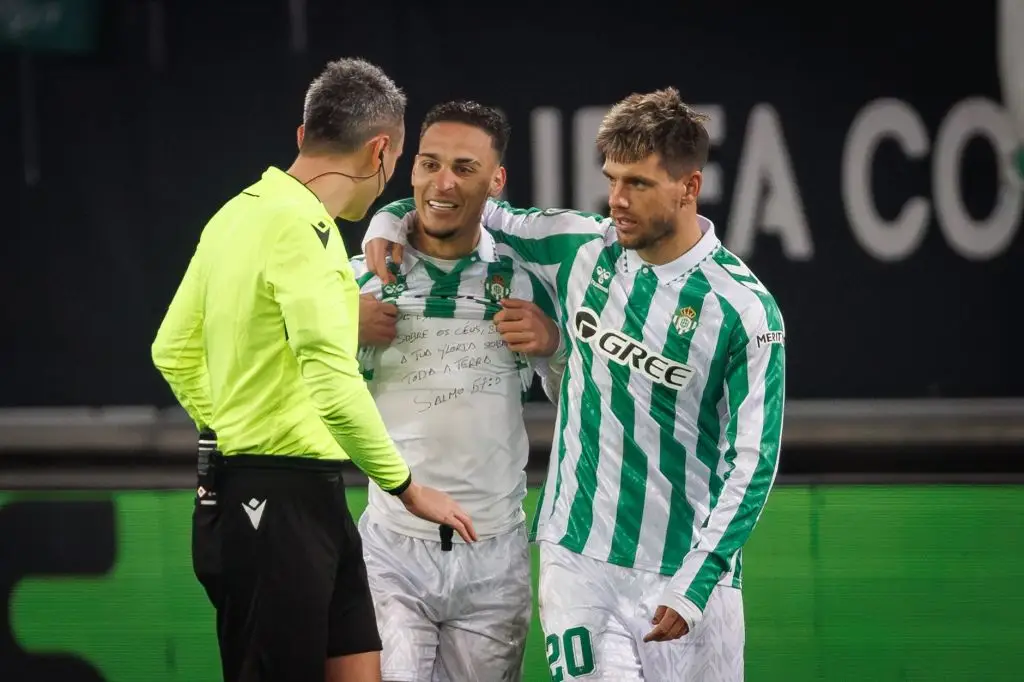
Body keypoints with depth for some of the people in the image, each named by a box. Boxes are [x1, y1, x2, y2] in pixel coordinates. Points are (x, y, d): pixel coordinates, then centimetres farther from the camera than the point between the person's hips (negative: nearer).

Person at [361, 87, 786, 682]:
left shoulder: (745, 309, -10)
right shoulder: (582, 246, 2)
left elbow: (751, 460, -9)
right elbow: (491, 218, 22)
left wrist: (695, 584, -15)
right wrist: (393, 219, 5)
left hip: (682, 573, -2)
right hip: (578, 559, 2)